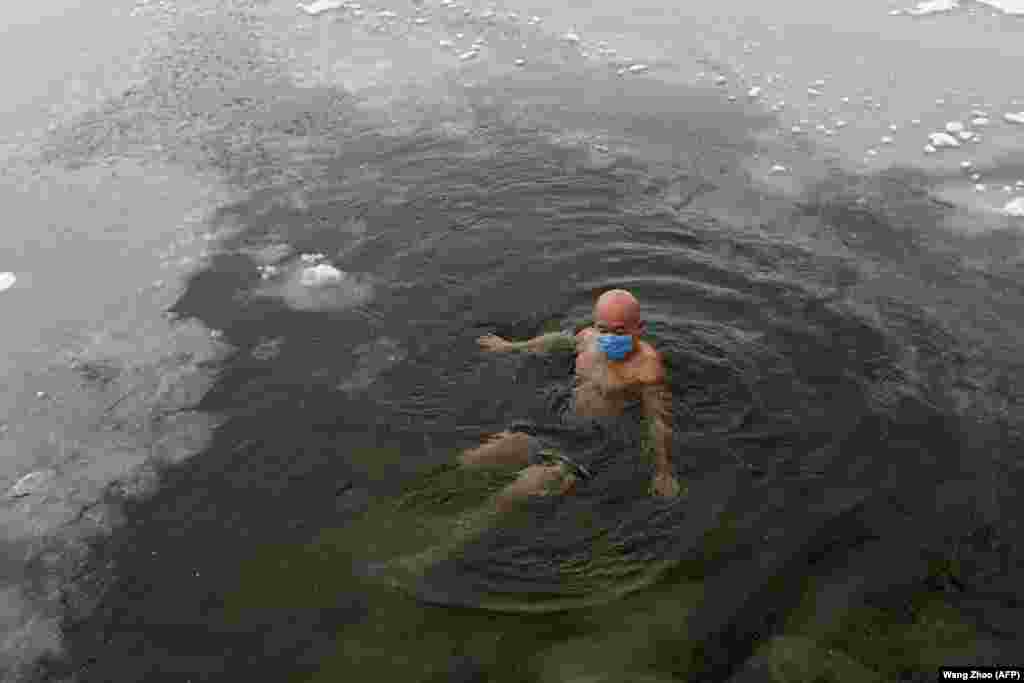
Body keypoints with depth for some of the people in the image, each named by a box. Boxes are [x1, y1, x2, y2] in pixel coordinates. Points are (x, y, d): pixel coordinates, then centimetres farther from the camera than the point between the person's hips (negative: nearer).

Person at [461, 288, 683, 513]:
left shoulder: (646, 364, -19)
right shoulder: (589, 337, 1)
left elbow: (660, 420, -14)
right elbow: (560, 340, 21)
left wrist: (663, 472, -10)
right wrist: (510, 347, 31)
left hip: (603, 437, -6)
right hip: (567, 423, 7)